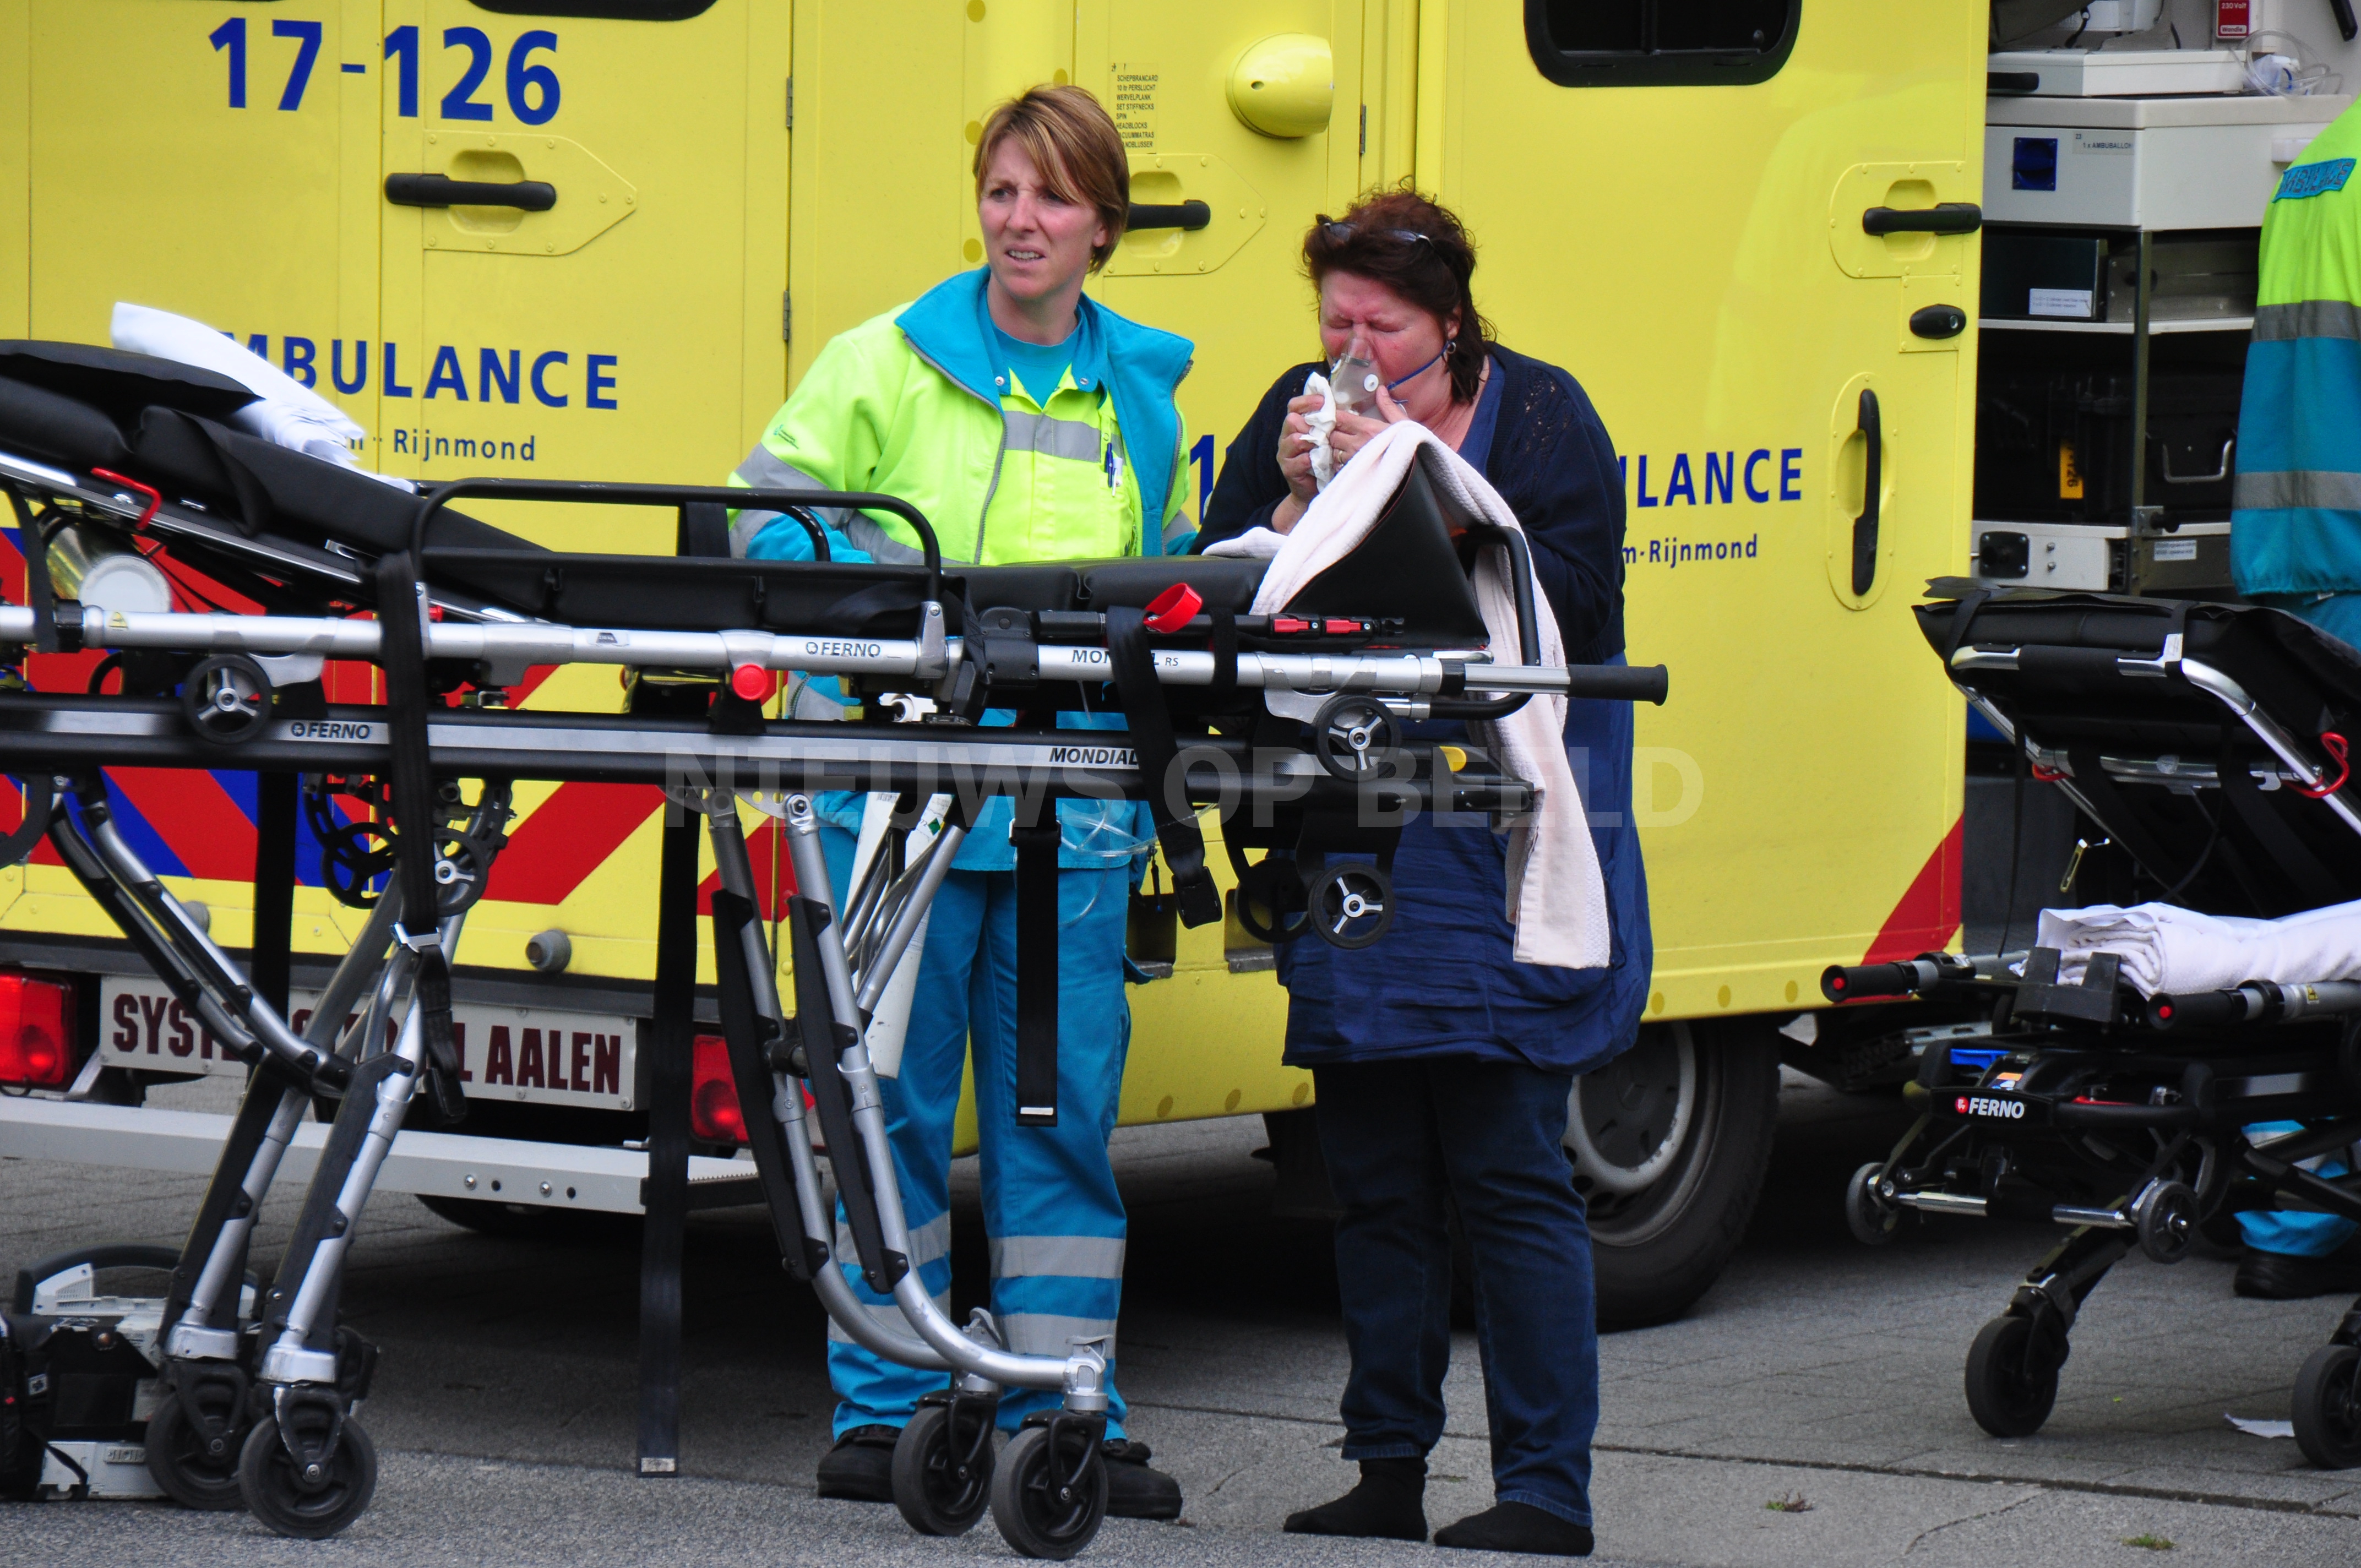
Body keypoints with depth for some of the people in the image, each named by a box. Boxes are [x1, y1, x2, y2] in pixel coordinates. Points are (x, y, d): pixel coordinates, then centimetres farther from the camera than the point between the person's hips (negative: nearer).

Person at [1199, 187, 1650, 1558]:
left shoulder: (1542, 419, -3)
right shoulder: (1299, 416, 8)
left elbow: (1569, 609, -17)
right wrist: (1302, 503, -12)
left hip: (1505, 844, -5)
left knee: (1510, 1166, -7)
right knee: (1377, 1174, 8)